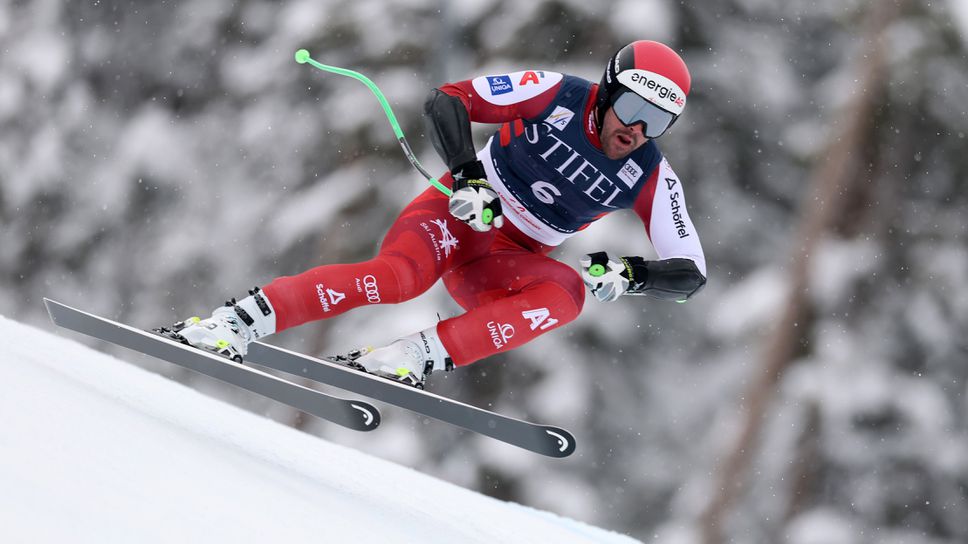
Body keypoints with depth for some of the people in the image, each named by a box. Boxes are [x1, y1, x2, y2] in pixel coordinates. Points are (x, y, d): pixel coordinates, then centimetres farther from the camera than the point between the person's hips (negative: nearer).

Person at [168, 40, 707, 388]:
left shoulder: (651, 177, -6)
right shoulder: (558, 95, -12)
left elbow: (690, 273, -6)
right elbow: (447, 101, -14)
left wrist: (630, 273, -27)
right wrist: (467, 177, -29)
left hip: (504, 265, 3)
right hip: (458, 217, -3)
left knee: (568, 290, -31)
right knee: (399, 274, -35)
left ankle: (419, 356, -37)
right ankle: (237, 321, -33)